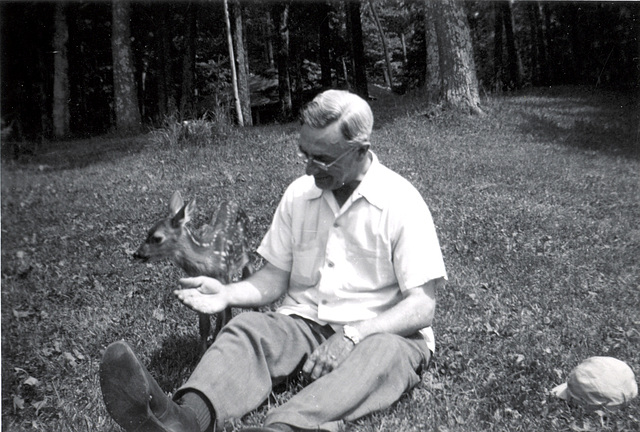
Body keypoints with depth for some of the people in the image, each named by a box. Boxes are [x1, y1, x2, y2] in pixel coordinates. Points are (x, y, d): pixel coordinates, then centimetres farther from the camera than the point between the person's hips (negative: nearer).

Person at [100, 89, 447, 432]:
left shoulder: (401, 202, -9)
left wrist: (353, 334, -25)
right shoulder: (298, 194, 5)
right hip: (304, 324, 3)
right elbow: (275, 278, 9)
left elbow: (422, 308, -12)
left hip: (383, 332, -3)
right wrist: (226, 294, -10)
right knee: (249, 327, -25)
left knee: (383, 352, -36)